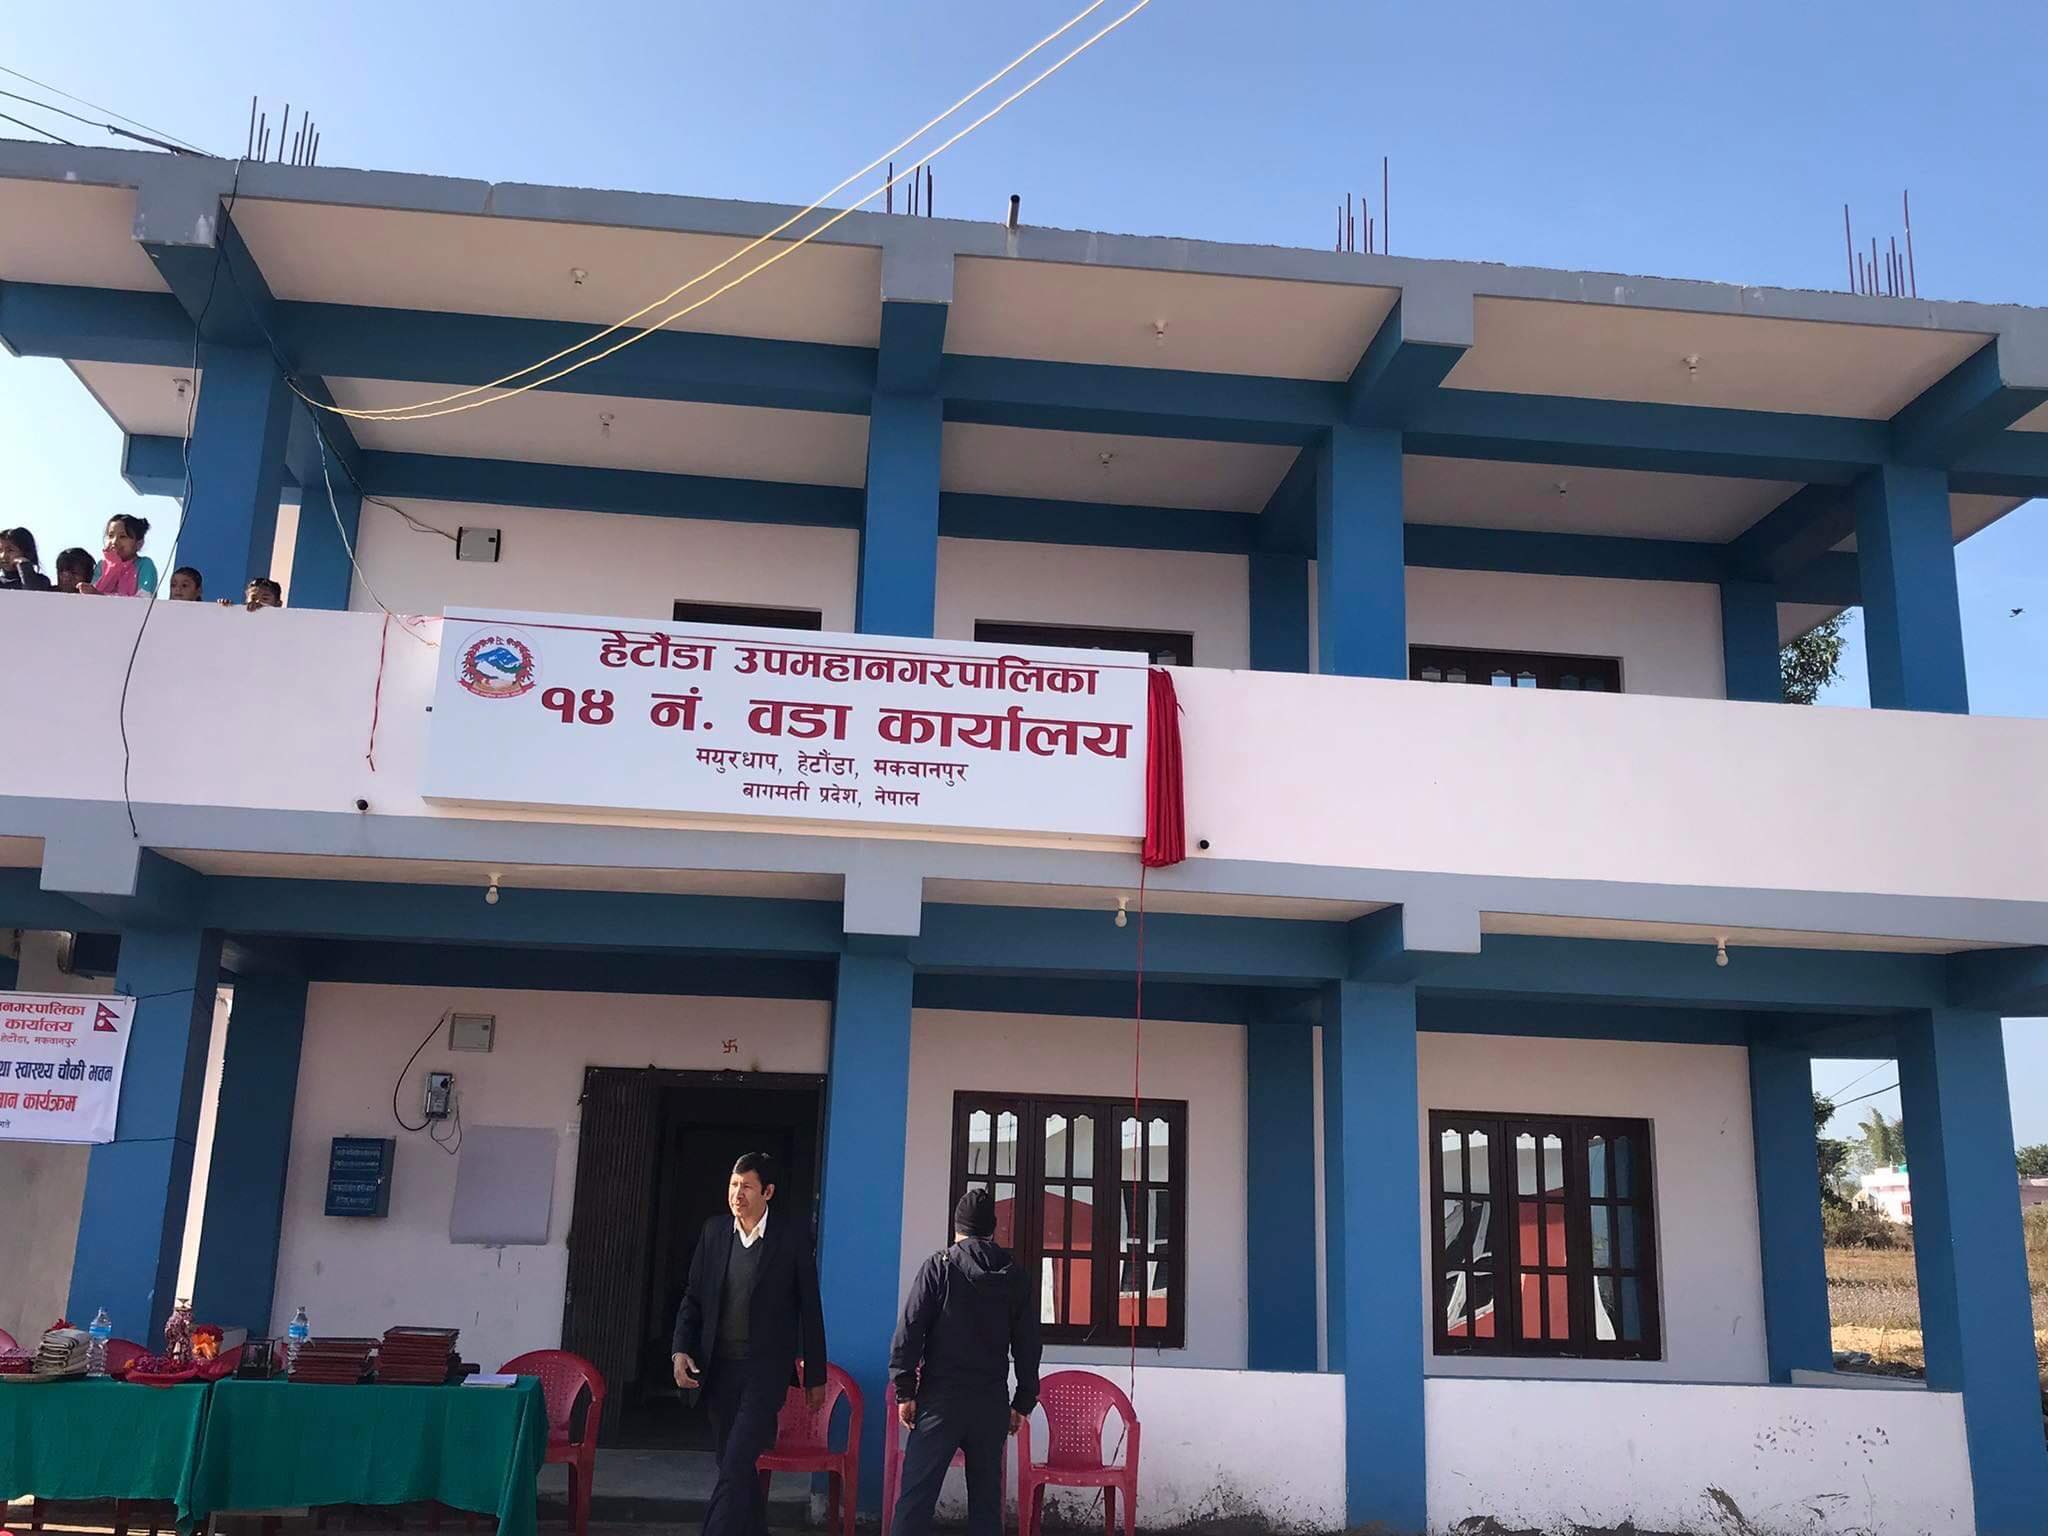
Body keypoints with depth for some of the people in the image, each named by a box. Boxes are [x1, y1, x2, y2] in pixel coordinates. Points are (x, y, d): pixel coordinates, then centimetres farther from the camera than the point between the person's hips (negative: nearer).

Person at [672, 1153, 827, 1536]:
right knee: (737, 1469, 13)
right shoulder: (714, 1231, 5)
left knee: (735, 1468, -13)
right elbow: (693, 1297, 10)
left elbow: (810, 1308, -2)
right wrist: (681, 1350, -4)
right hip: (719, 1367, 4)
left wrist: (815, 1376, 1)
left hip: (766, 1368, -4)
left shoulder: (791, 1236, -6)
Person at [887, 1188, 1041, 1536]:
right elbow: (1027, 1347, 9)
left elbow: (910, 1330, -7)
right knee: (986, 1497, 10)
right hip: (992, 1402, 3)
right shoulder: (1017, 1279, 7)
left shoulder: (940, 1266, -2)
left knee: (916, 1495, -3)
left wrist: (905, 1390, -3)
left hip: (941, 1397, -3)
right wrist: (1022, 1402, 15)